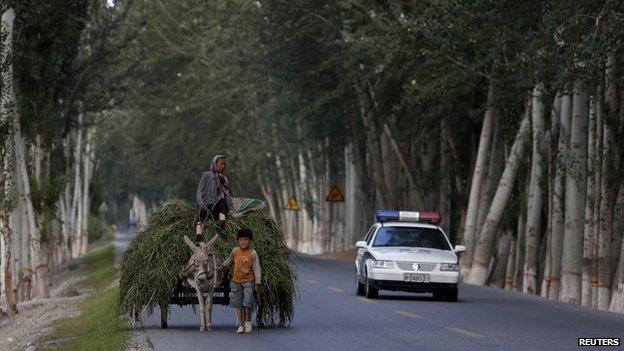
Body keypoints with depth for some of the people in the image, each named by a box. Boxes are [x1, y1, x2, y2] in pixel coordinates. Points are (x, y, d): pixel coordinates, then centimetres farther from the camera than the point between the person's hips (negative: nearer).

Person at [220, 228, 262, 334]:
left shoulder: (253, 254, -5)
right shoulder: (235, 251, 1)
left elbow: (256, 269, -4)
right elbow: (229, 260, 20)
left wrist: (257, 283, -8)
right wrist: (224, 266, 1)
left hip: (248, 281, -3)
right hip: (236, 281, 3)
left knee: (247, 302, -13)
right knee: (238, 304, 4)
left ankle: (248, 321, 9)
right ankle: (241, 325, 11)